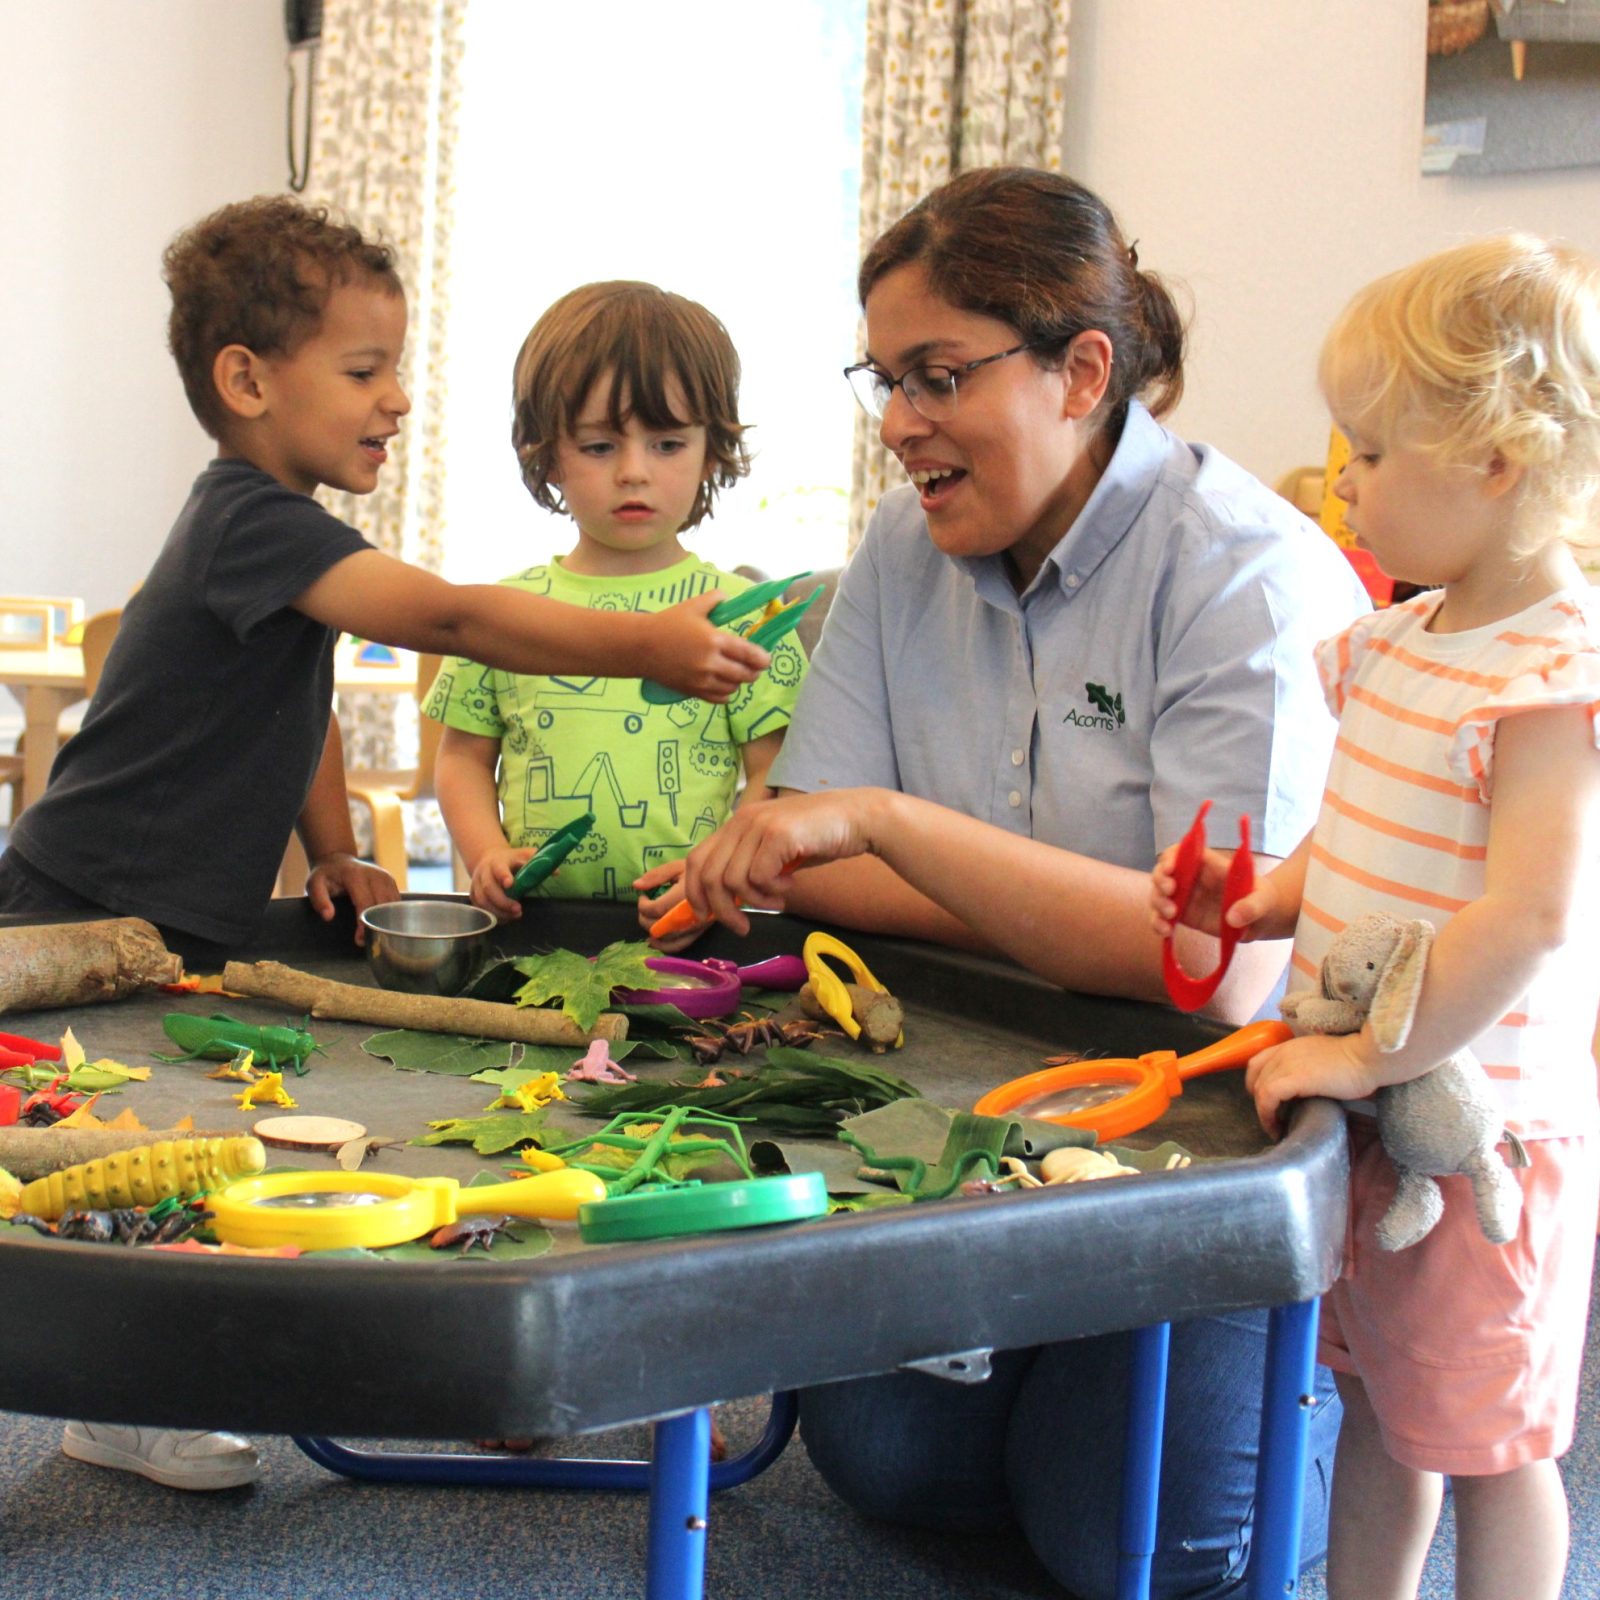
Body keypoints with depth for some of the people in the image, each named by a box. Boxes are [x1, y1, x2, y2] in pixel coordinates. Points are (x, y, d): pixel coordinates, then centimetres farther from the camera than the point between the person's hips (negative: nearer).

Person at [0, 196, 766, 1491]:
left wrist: (333, 857, 12)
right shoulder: (246, 519, -20)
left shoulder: (272, 529, 12)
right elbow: (443, 614, -32)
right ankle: (123, 1408, 9)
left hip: (183, 929, 9)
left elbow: (303, 709, 22)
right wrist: (646, 647, -35)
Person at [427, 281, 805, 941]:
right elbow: (464, 756, 17)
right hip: (533, 926, 2)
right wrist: (489, 854, -1)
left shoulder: (741, 615, 4)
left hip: (688, 932, -2)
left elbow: (777, 776, 3)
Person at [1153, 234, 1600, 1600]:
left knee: (1483, 1440, 8)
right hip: (1368, 1108, 9)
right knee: (1375, 1405, 22)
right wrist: (1264, 904, 1)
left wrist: (1367, 1053, -27)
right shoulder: (1397, 641, 8)